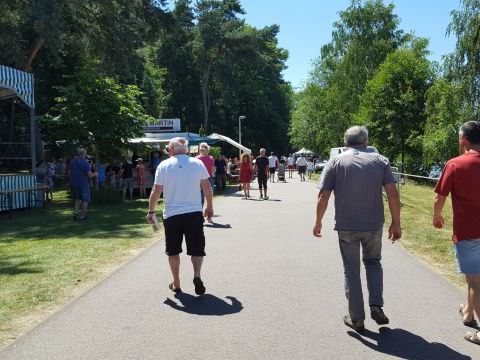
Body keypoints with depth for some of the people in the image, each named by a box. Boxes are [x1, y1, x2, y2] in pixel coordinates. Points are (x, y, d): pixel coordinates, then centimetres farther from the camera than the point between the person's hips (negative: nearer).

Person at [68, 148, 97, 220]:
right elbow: (90, 175, -17)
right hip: (83, 184, -5)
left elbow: (69, 173, 9)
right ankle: (82, 215, 9)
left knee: (78, 198, 22)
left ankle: (75, 212, 8)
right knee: (85, 200, 8)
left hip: (73, 184, 5)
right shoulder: (85, 163, -14)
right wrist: (94, 174, 3)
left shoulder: (72, 162, 3)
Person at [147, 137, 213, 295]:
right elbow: (207, 187, 5)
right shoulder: (197, 163, 2)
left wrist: (151, 212, 8)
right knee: (196, 249, 8)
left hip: (171, 214, 0)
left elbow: (156, 190, -2)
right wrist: (209, 207, 17)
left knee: (173, 251, 14)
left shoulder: (164, 165, -1)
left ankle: (176, 284, 20)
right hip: (194, 212, 0)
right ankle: (197, 275, -16)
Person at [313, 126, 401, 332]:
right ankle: (376, 306, 10)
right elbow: (393, 194, -6)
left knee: (351, 270, 11)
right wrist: (396, 223, 2)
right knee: (373, 263, 24)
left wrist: (318, 222, 6)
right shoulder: (380, 161, 2)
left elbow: (323, 196, -6)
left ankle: (356, 319, 17)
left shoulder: (336, 163, -1)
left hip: (346, 226, -1)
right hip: (374, 225, 1)